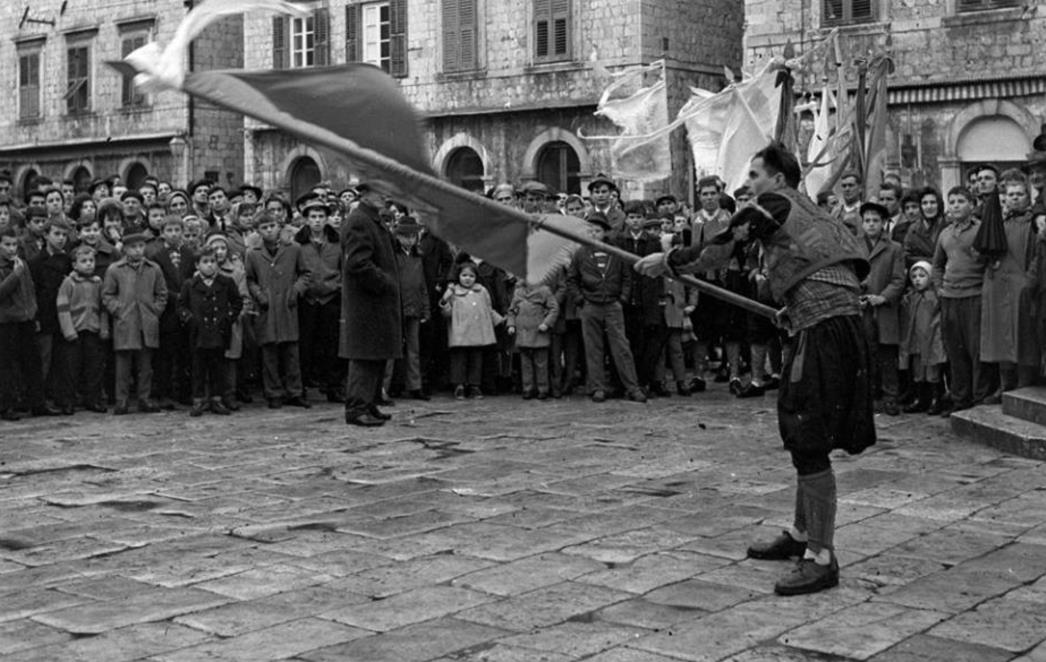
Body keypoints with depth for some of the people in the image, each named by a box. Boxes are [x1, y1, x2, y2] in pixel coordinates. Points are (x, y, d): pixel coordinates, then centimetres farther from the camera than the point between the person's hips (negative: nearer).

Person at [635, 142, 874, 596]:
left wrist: (666, 261, 3)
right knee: (802, 439, 19)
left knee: (809, 445, -9)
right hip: (820, 331, 10)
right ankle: (801, 535, 31)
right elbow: (851, 267, 25)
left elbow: (719, 248, -9)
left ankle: (821, 559, -6)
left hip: (826, 333, -10)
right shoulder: (807, 212, 21)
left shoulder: (775, 203, -5)